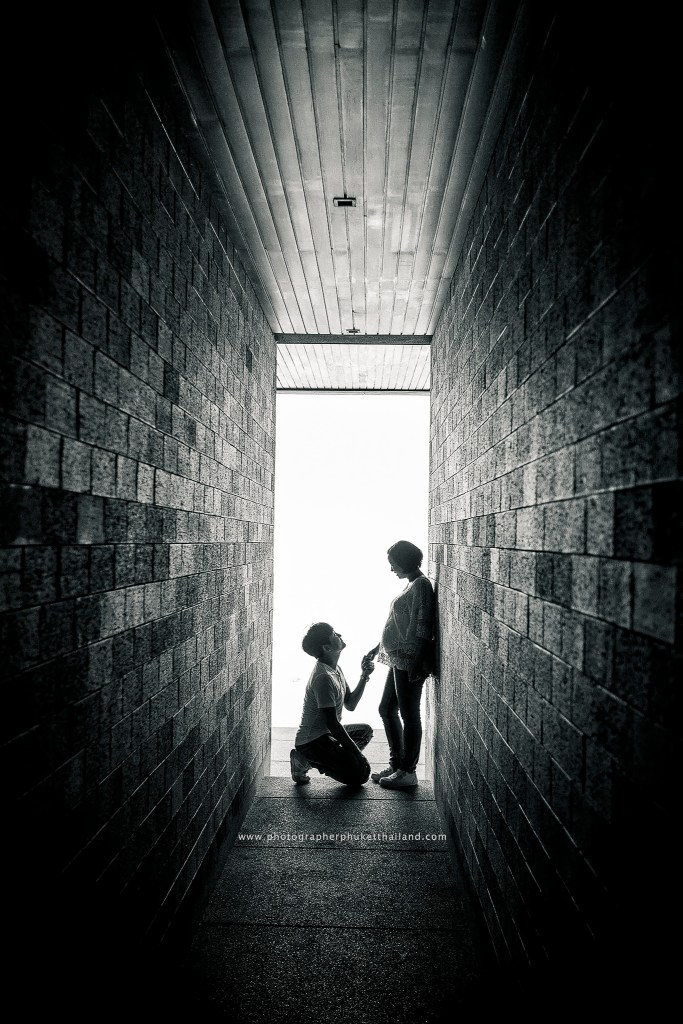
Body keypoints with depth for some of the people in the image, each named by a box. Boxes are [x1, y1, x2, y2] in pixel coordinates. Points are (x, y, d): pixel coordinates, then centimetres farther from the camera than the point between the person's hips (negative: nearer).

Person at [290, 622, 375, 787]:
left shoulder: (335, 669, 9)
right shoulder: (324, 677, -23)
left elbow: (350, 704, 13)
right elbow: (332, 723, -23)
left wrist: (364, 676, 2)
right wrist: (356, 753, -18)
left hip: (325, 735, 10)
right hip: (312, 741, -10)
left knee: (365, 731, 24)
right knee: (360, 774, -12)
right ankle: (306, 760, -4)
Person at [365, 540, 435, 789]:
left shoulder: (421, 585, -14)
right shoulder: (411, 584, 16)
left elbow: (423, 628, -20)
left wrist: (417, 663, -23)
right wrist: (376, 649, 23)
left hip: (409, 660, -10)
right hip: (398, 659, 10)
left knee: (409, 714, 0)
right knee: (387, 709, 15)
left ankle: (408, 772, 10)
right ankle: (396, 764, 26)